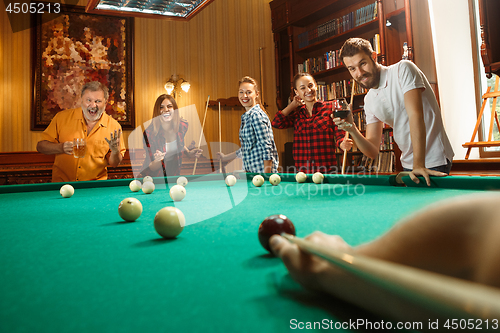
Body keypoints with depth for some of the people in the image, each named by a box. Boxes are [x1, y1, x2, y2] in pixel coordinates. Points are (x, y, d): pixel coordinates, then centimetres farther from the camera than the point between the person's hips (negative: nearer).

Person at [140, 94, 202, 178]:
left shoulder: (183, 126, -8)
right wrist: (158, 160, -33)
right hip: (154, 176, -3)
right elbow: (152, 168, -15)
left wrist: (189, 152, -1)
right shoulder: (149, 133, -19)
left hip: (174, 173, 4)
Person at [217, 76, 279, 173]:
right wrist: (225, 157, 30)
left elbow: (267, 148, -17)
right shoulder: (247, 116, 14)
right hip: (251, 171, 8)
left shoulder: (256, 115, -13)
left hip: (262, 171, -8)